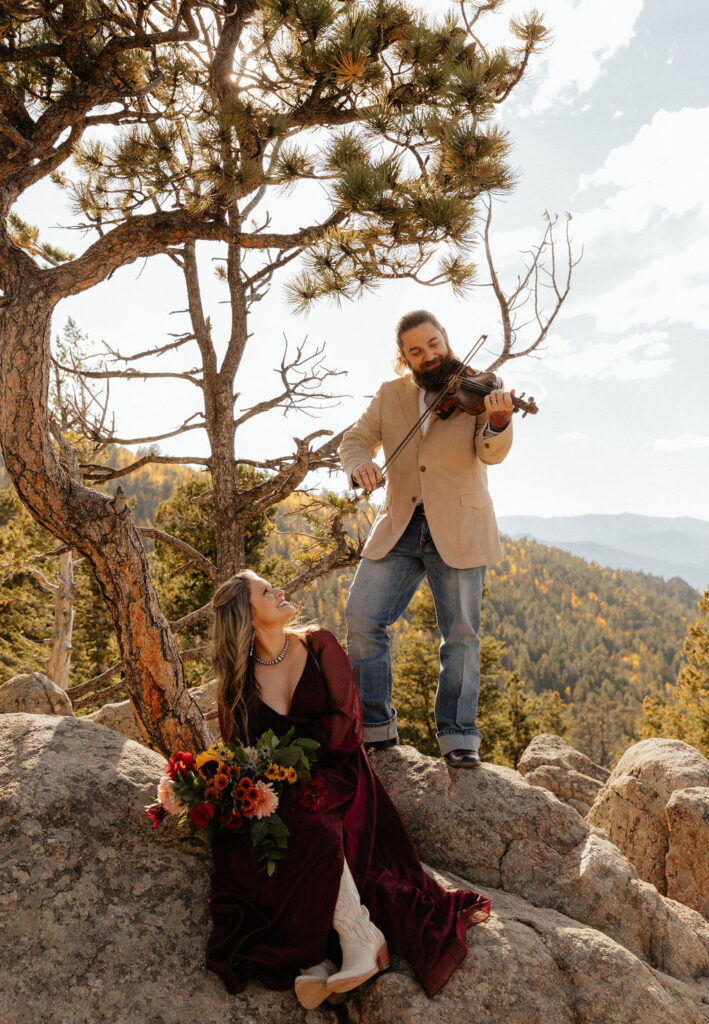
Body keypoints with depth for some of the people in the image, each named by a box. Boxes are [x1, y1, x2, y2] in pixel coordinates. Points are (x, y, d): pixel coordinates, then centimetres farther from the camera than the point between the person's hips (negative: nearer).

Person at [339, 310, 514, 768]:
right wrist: (359, 463, -14)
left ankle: (458, 735, 15)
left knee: (462, 634, -1)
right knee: (362, 619, -3)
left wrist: (499, 422, -36)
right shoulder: (390, 395, 10)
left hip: (457, 529, -3)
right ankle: (375, 726, 12)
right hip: (399, 528, 3)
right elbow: (355, 439, 10)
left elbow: (490, 454, -13)